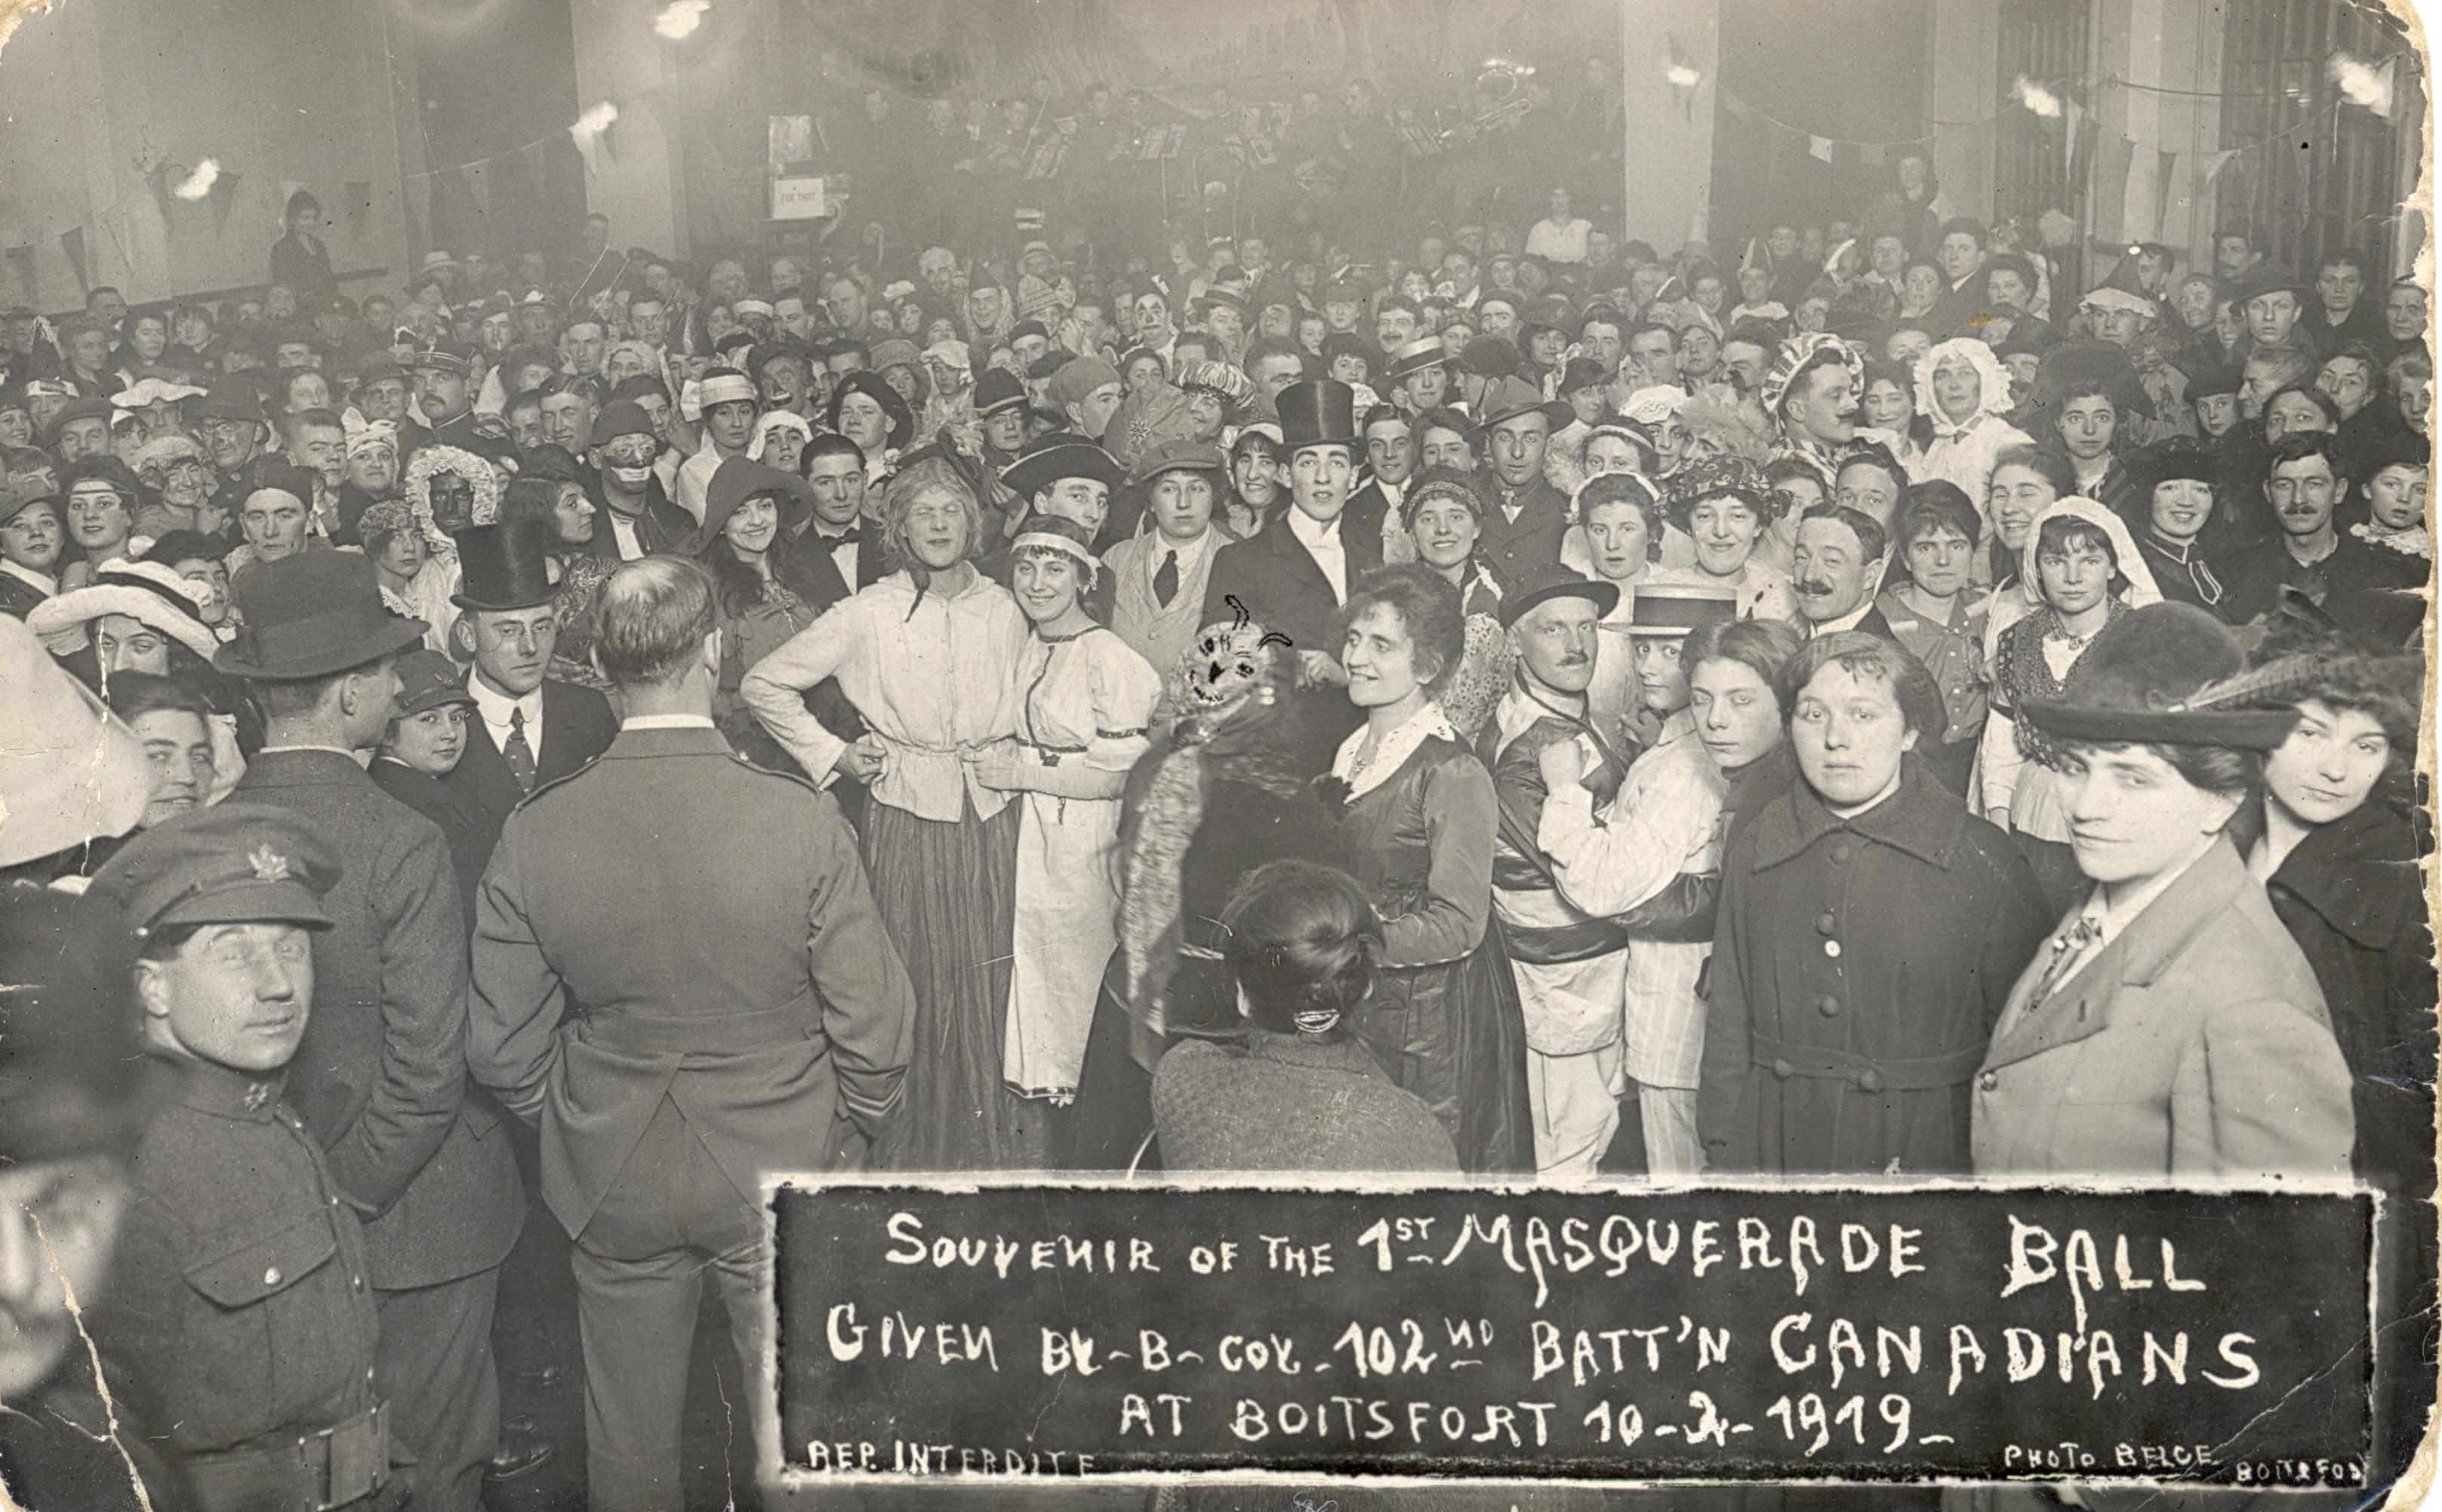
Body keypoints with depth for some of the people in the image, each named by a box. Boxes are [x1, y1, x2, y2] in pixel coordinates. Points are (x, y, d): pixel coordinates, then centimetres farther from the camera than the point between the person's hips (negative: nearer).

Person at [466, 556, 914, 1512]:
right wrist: (851, 1125, 7)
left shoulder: (535, 834, -14)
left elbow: (502, 1049, -5)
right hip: (780, 1173, -2)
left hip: (611, 1182, 2)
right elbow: (876, 1029, -13)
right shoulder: (802, 823, -21)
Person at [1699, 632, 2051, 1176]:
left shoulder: (1984, 861, -10)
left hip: (1930, 1151, -3)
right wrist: (1725, 1157, 1)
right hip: (1779, 1150, 3)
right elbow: (1728, 1024, 3)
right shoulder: (1751, 853, 1)